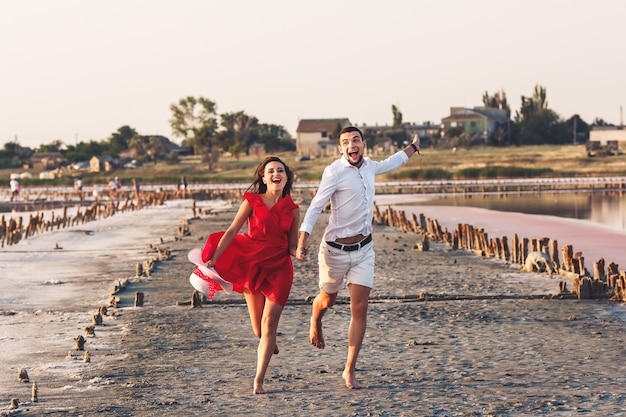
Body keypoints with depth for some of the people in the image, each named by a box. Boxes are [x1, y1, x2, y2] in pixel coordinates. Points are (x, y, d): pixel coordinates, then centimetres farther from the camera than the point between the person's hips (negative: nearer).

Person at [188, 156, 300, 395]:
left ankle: (258, 381, -6)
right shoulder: (252, 201, -1)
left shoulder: (292, 209, 5)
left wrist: (299, 252, -17)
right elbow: (232, 232, -6)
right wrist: (213, 260, -14)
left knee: (269, 323, -10)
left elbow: (292, 246, 7)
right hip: (253, 266, 0)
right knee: (258, 329, 5)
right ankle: (269, 343, 43)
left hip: (279, 268, 0)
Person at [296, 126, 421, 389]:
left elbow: (389, 164, 30)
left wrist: (413, 147, 41)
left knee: (360, 308, -4)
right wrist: (302, 242, -31)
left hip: (363, 249, 5)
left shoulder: (368, 166, 5)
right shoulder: (334, 172, -16)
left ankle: (349, 370, 1)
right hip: (336, 249, -4)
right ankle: (315, 323, 54)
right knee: (327, 300, 17)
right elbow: (315, 207, -21)